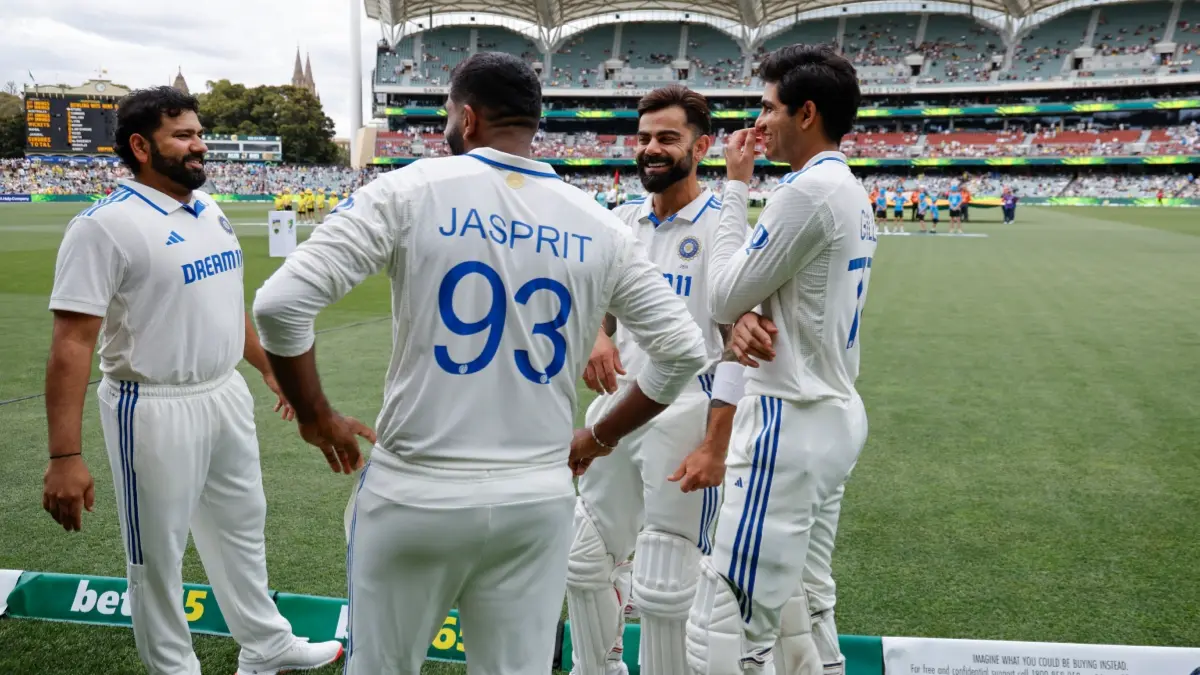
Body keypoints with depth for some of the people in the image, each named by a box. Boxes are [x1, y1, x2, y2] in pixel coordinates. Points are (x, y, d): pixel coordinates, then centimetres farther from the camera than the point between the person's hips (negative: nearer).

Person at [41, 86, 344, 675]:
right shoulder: (106, 225, -17)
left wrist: (268, 368, 22)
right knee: (157, 556, 10)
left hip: (227, 397, 8)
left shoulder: (211, 212, 6)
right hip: (156, 411, -8)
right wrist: (64, 457, -25)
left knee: (241, 526, 21)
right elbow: (72, 345, -21)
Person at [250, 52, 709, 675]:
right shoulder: (598, 226, 2)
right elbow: (684, 352, 5)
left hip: (415, 494, -2)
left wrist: (315, 416, 2)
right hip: (538, 499, 3)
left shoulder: (411, 190, -7)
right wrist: (599, 439, 15)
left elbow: (280, 304, -12)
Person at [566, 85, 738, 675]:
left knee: (664, 591, 1)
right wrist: (598, 337, -2)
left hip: (683, 417, -7)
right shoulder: (621, 220, 9)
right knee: (584, 560, 16)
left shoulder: (721, 227, -10)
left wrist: (715, 446, -18)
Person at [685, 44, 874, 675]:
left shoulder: (808, 190, -17)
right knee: (806, 610, 19)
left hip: (790, 423, -10)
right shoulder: (853, 193, 13)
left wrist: (734, 186, -5)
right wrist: (751, 316, -7)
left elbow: (722, 296, -12)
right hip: (834, 415, 11)